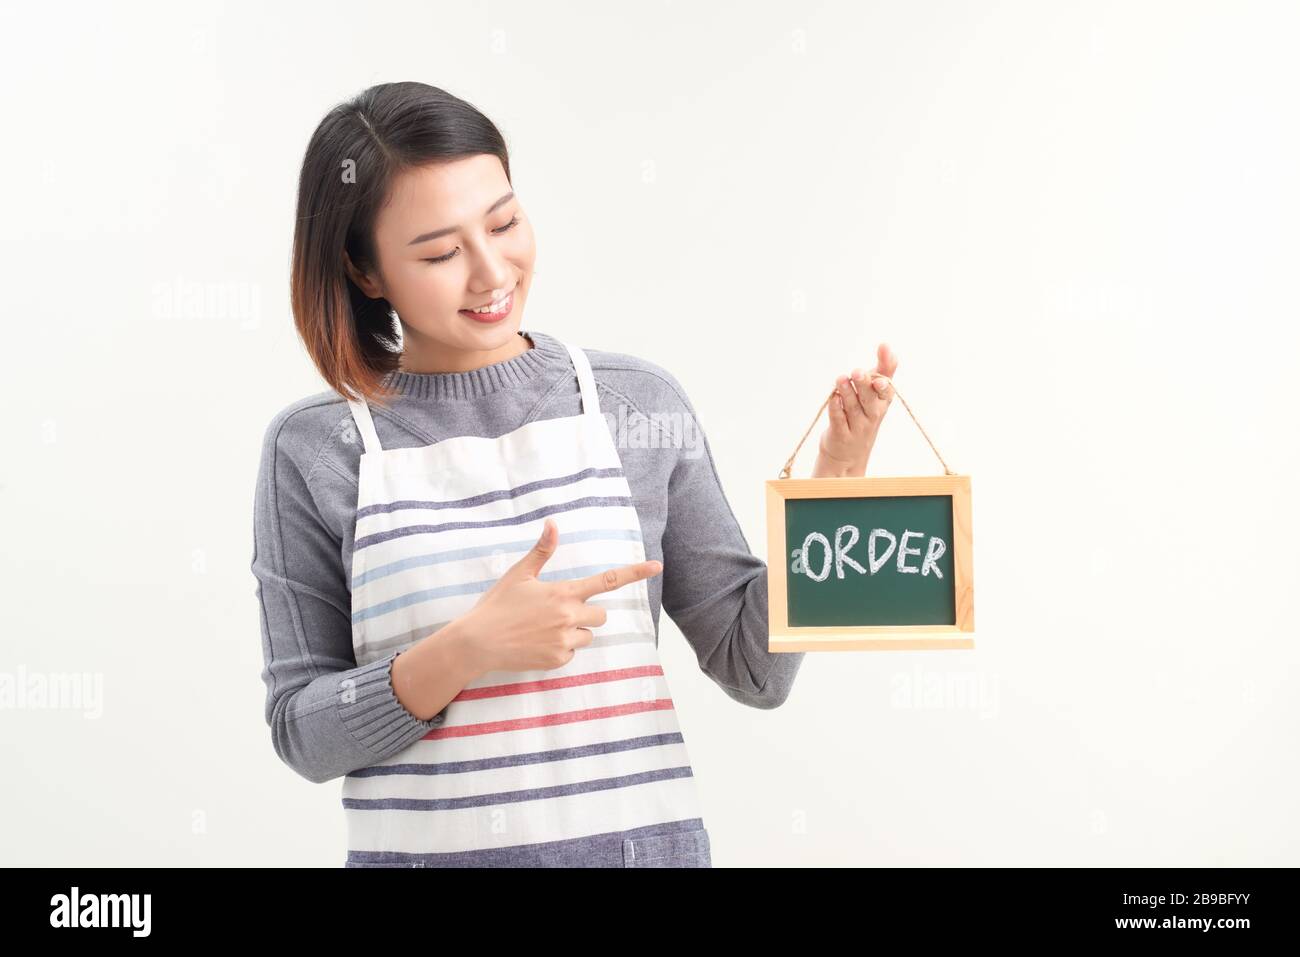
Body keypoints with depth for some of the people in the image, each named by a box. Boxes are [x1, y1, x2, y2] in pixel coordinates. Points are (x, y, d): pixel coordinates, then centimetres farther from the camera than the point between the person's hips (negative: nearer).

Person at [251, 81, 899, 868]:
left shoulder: (641, 405, -3)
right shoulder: (315, 449, -6)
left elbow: (754, 669, -1)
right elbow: (304, 735, -5)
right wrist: (467, 651, -19)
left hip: (645, 840, 1)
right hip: (425, 846, -1)